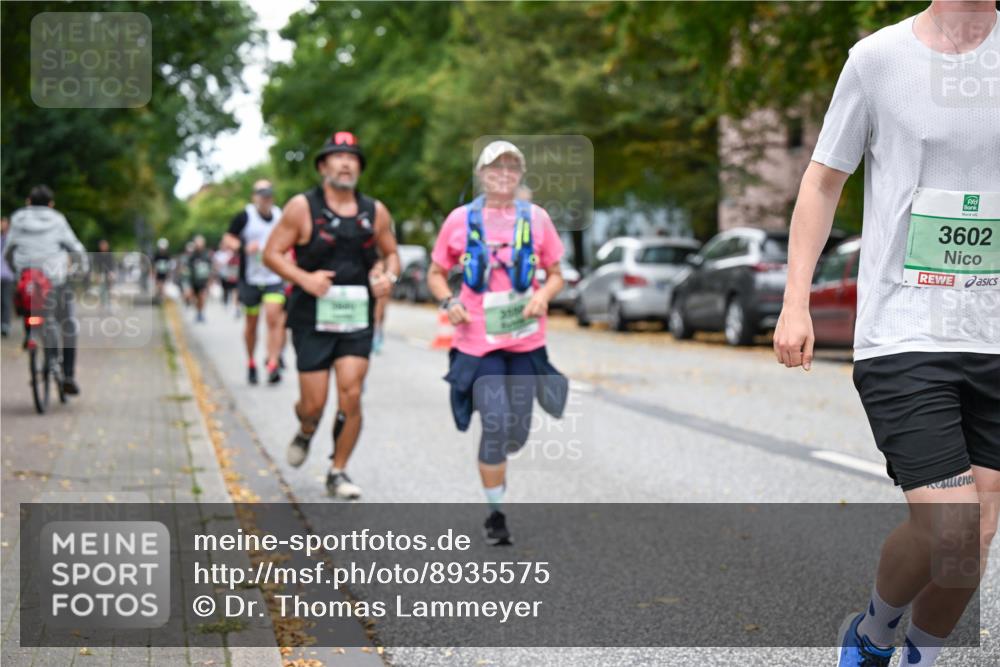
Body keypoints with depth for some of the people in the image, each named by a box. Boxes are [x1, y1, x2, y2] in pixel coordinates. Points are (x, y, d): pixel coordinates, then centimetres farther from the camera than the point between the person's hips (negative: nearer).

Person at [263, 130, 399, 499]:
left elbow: (391, 253, 19)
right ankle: (305, 434, 37)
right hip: (313, 319, -2)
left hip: (357, 319, 2)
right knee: (314, 403, -1)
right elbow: (272, 253, -2)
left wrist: (389, 276, -4)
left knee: (351, 396, -7)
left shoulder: (375, 212, 6)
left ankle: (338, 473, 9)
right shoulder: (302, 207, -3)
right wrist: (303, 278, -18)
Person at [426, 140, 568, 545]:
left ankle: (493, 466, 42)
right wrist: (449, 302, -11)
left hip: (526, 341, 2)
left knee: (518, 431, 7)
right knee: (496, 426, -10)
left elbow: (555, 275, 12)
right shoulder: (460, 219, 1)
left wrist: (544, 296, -10)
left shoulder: (536, 218, 5)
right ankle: (496, 513, 6)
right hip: (477, 341, -2)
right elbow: (436, 274, 9)